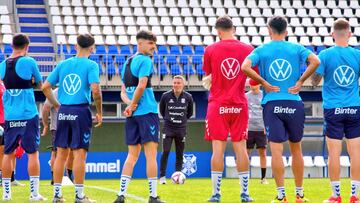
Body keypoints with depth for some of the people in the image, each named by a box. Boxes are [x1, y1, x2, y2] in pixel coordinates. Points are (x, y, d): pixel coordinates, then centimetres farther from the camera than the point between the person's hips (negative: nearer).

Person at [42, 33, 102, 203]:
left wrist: (57, 106, 15)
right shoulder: (91, 65, -5)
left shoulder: (63, 64, 9)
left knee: (61, 153, 9)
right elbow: (95, 90, -16)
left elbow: (45, 87, 7)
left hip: (63, 112, 4)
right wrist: (99, 112, -5)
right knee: (80, 154, -2)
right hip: (81, 111, -4)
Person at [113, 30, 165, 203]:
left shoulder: (127, 62, 18)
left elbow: (123, 92, 15)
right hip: (147, 111, -7)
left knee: (132, 155, 9)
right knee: (151, 155, -5)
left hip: (132, 115, 7)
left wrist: (130, 104, -2)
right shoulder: (145, 61, -7)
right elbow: (141, 86, -17)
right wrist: (133, 105, -6)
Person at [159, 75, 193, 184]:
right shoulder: (165, 96, -7)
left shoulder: (188, 97, -3)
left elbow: (190, 112, 15)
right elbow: (161, 110, 11)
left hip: (181, 129, 2)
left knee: (180, 154, 4)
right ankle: (162, 177, -6)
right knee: (165, 152, -10)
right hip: (168, 129, -2)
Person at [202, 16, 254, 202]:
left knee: (218, 149, -2)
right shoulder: (248, 49, 0)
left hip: (217, 104, -1)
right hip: (240, 105, 1)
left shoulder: (210, 50, -2)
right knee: (240, 148, 6)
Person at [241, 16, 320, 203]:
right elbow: (315, 61, -12)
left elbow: (245, 67, -15)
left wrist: (265, 84, -5)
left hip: (271, 104, -1)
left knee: (276, 150, -4)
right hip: (294, 103, 1)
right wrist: (300, 82, -4)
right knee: (296, 149, 12)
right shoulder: (296, 48, 4)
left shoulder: (261, 50, 2)